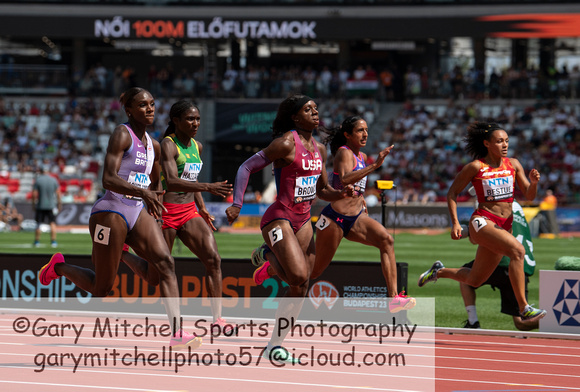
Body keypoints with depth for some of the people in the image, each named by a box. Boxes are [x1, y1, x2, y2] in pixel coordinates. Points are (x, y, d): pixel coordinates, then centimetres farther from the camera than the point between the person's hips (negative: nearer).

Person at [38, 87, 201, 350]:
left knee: (164, 264, -17)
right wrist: (143, 193, -36)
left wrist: (153, 204, 18)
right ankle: (59, 267, 32)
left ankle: (177, 333, -12)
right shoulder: (122, 134, -12)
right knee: (103, 287, 4)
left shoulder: (153, 145, 13)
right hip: (111, 212, -7)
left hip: (137, 212, 7)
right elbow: (108, 179, -24)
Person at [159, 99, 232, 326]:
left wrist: (202, 209, 20)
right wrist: (208, 188, -37)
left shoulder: (197, 146, 12)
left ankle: (217, 318, -13)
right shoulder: (167, 144, -13)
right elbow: (171, 182, -28)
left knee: (213, 259, -9)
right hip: (167, 211, -7)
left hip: (189, 212, 7)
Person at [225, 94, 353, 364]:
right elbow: (247, 167, -11)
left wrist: (340, 194, -1)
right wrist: (237, 204, -21)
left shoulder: (319, 149, 11)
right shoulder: (286, 144, -12)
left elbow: (322, 190, 20)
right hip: (279, 218, -8)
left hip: (303, 220, 8)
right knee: (298, 276, -24)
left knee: (301, 289, 4)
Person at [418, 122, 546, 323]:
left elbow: (529, 195, 6)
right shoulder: (476, 167, -5)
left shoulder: (513, 164, 7)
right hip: (482, 221, -6)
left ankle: (439, 271, 42)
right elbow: (452, 193, 2)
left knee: (474, 280, 14)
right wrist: (455, 222, -9)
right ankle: (524, 308, -32)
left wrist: (534, 182, -16)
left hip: (504, 226, 6)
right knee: (517, 250, -32)